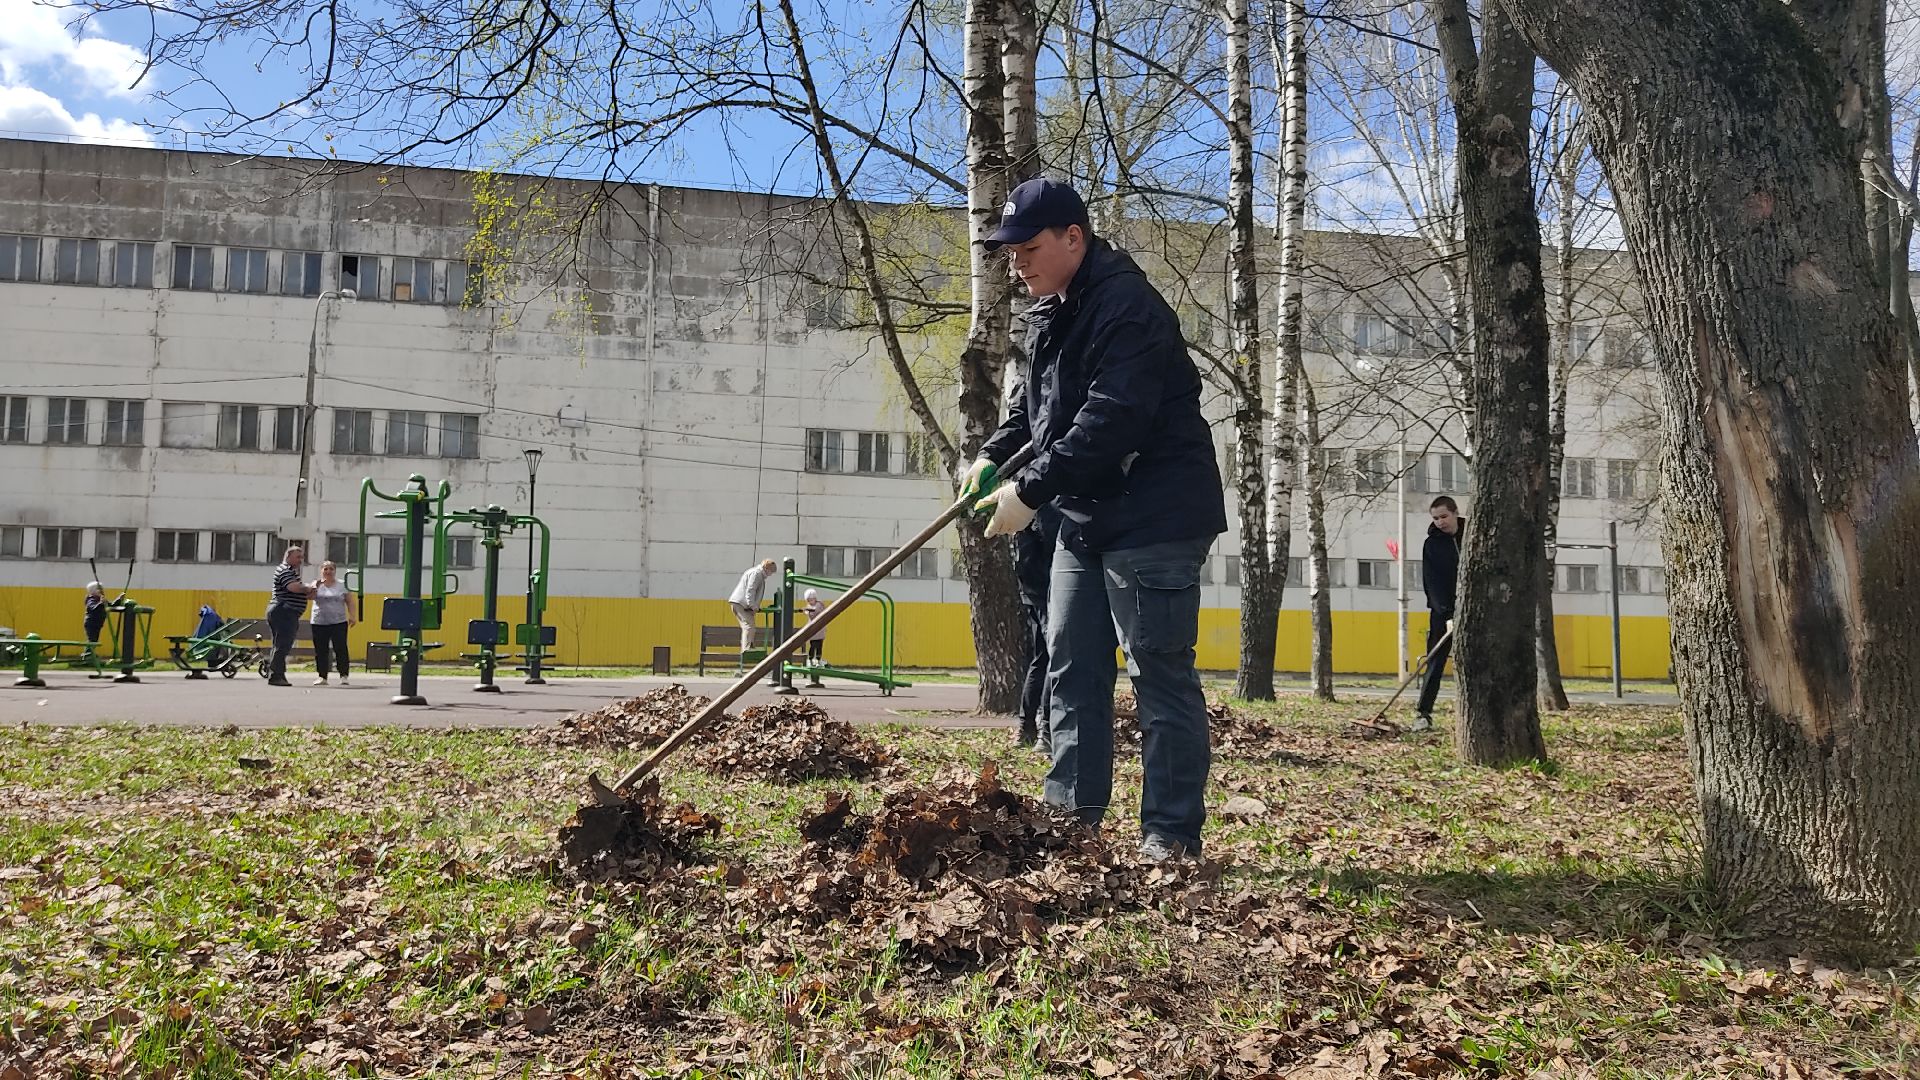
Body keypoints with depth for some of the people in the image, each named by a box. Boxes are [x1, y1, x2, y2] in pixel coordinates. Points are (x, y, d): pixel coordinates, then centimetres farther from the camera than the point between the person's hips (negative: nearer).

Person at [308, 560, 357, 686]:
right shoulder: (316, 584, 8)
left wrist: (352, 616, -4)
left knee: (340, 649, -6)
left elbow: (350, 601, 6)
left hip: (339, 622, -1)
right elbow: (311, 596, -9)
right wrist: (316, 587, -26)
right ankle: (322, 677, 8)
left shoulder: (342, 585, 7)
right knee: (320, 651, 2)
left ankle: (344, 676, -3)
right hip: (319, 623, 1)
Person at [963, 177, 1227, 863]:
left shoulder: (1127, 308, -18)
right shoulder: (1050, 313, 14)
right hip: (1084, 517, 10)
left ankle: (1171, 832, 4)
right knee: (1070, 666, 12)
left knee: (1159, 673, -4)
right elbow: (1033, 405, 24)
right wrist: (992, 458, 7)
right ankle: (1071, 812, 21)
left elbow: (1110, 421, -27)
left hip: (1152, 518, -10)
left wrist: (1031, 490, -24)